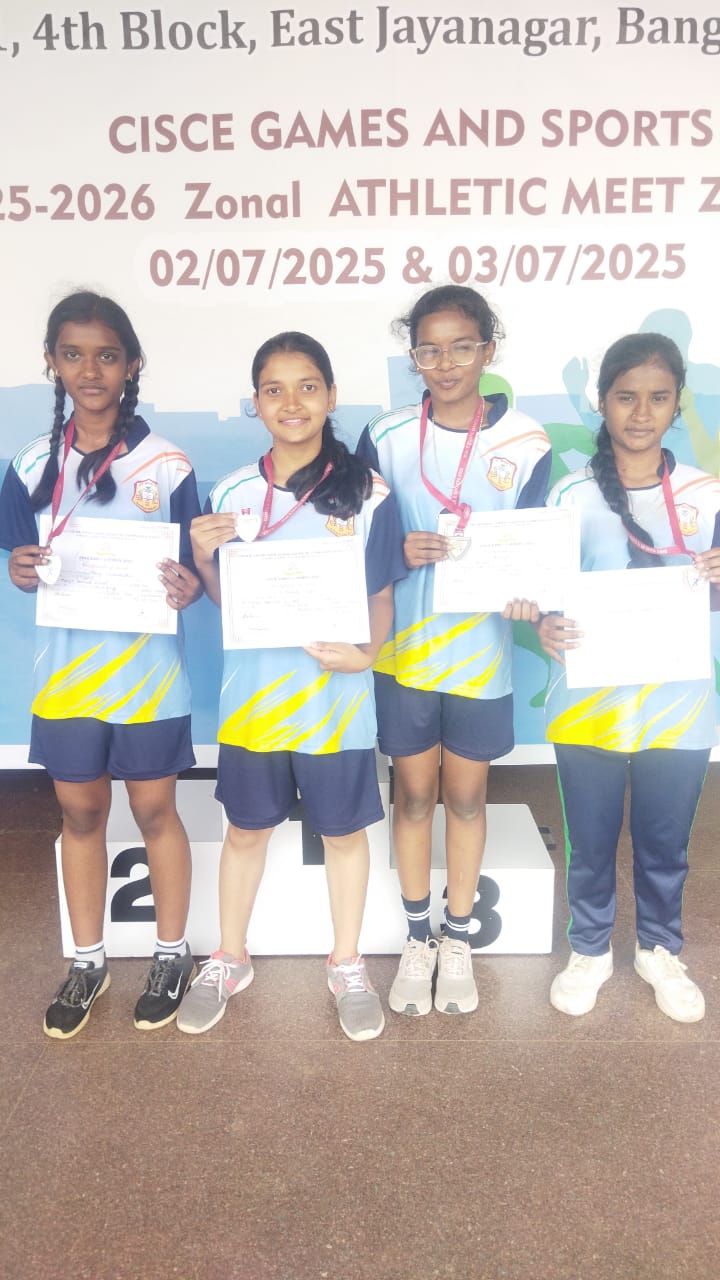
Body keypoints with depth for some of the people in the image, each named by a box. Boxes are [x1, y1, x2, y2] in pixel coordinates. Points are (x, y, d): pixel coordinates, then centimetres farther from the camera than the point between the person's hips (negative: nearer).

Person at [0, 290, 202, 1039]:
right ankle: (87, 960, 32)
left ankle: (171, 954, 30)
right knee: (80, 814, 14)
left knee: (154, 810, 9)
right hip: (65, 671, 3)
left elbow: (193, 572, -3)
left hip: (146, 673, -3)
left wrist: (187, 588, -26)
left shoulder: (167, 465, -7)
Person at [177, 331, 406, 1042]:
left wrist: (364, 650, -21)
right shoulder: (231, 494, 0)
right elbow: (226, 600, 8)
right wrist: (201, 559, -11)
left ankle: (347, 965, 34)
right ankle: (229, 959, 37)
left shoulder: (368, 492, -7)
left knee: (343, 828, 13)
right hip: (253, 693, 2)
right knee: (246, 827, 17)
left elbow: (382, 599, -3)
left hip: (336, 696, -2)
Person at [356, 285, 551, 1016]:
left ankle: (457, 941, 31)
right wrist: (400, 552, -21)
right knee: (413, 794, 11)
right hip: (403, 650, 1)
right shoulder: (384, 438, -4)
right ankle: (417, 938, 30)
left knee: (466, 796, 12)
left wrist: (523, 594, -21)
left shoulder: (527, 444, -5)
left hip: (481, 654, 0)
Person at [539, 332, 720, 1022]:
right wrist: (547, 627, -24)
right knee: (590, 843, 14)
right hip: (589, 704, -1)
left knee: (664, 842, 17)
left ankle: (659, 951, 42)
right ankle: (589, 950, 38)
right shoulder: (571, 494, -4)